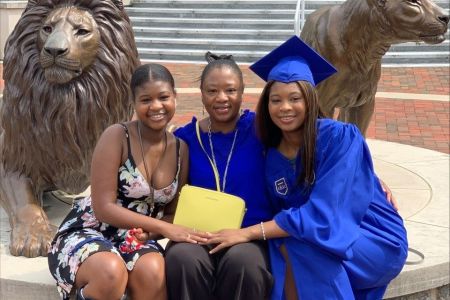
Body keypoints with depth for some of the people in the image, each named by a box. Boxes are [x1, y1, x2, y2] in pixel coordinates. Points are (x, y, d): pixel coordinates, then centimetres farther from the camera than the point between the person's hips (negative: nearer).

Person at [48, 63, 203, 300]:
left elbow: (171, 213, 10)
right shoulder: (116, 136, -13)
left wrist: (150, 231, -13)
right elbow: (103, 207, -17)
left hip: (137, 239, 4)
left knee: (153, 271, -32)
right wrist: (163, 227, -21)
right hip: (87, 233, -4)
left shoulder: (181, 149, 3)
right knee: (111, 272, -38)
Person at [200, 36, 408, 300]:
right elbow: (283, 215, 5)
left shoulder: (340, 137, -19)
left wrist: (249, 233, -26)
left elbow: (323, 213, -26)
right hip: (326, 240, 5)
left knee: (294, 246, -28)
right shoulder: (272, 156, -1)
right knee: (276, 255, -22)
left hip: (377, 242, -5)